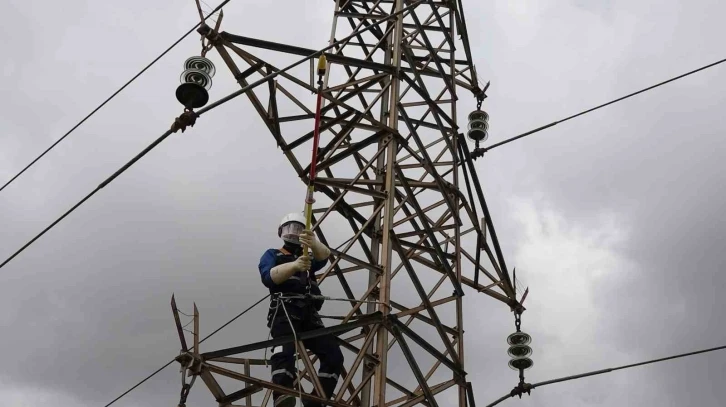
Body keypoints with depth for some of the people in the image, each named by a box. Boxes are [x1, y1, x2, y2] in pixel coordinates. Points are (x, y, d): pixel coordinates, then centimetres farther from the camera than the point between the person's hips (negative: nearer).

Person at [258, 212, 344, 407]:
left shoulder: (308, 258, 29)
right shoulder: (272, 255, 20)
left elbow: (324, 256, 3)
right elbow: (268, 277, -4)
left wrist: (313, 243, -25)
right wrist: (293, 265, -25)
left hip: (309, 315, 5)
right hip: (284, 312, -4)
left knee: (334, 355, -10)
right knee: (284, 352, -30)